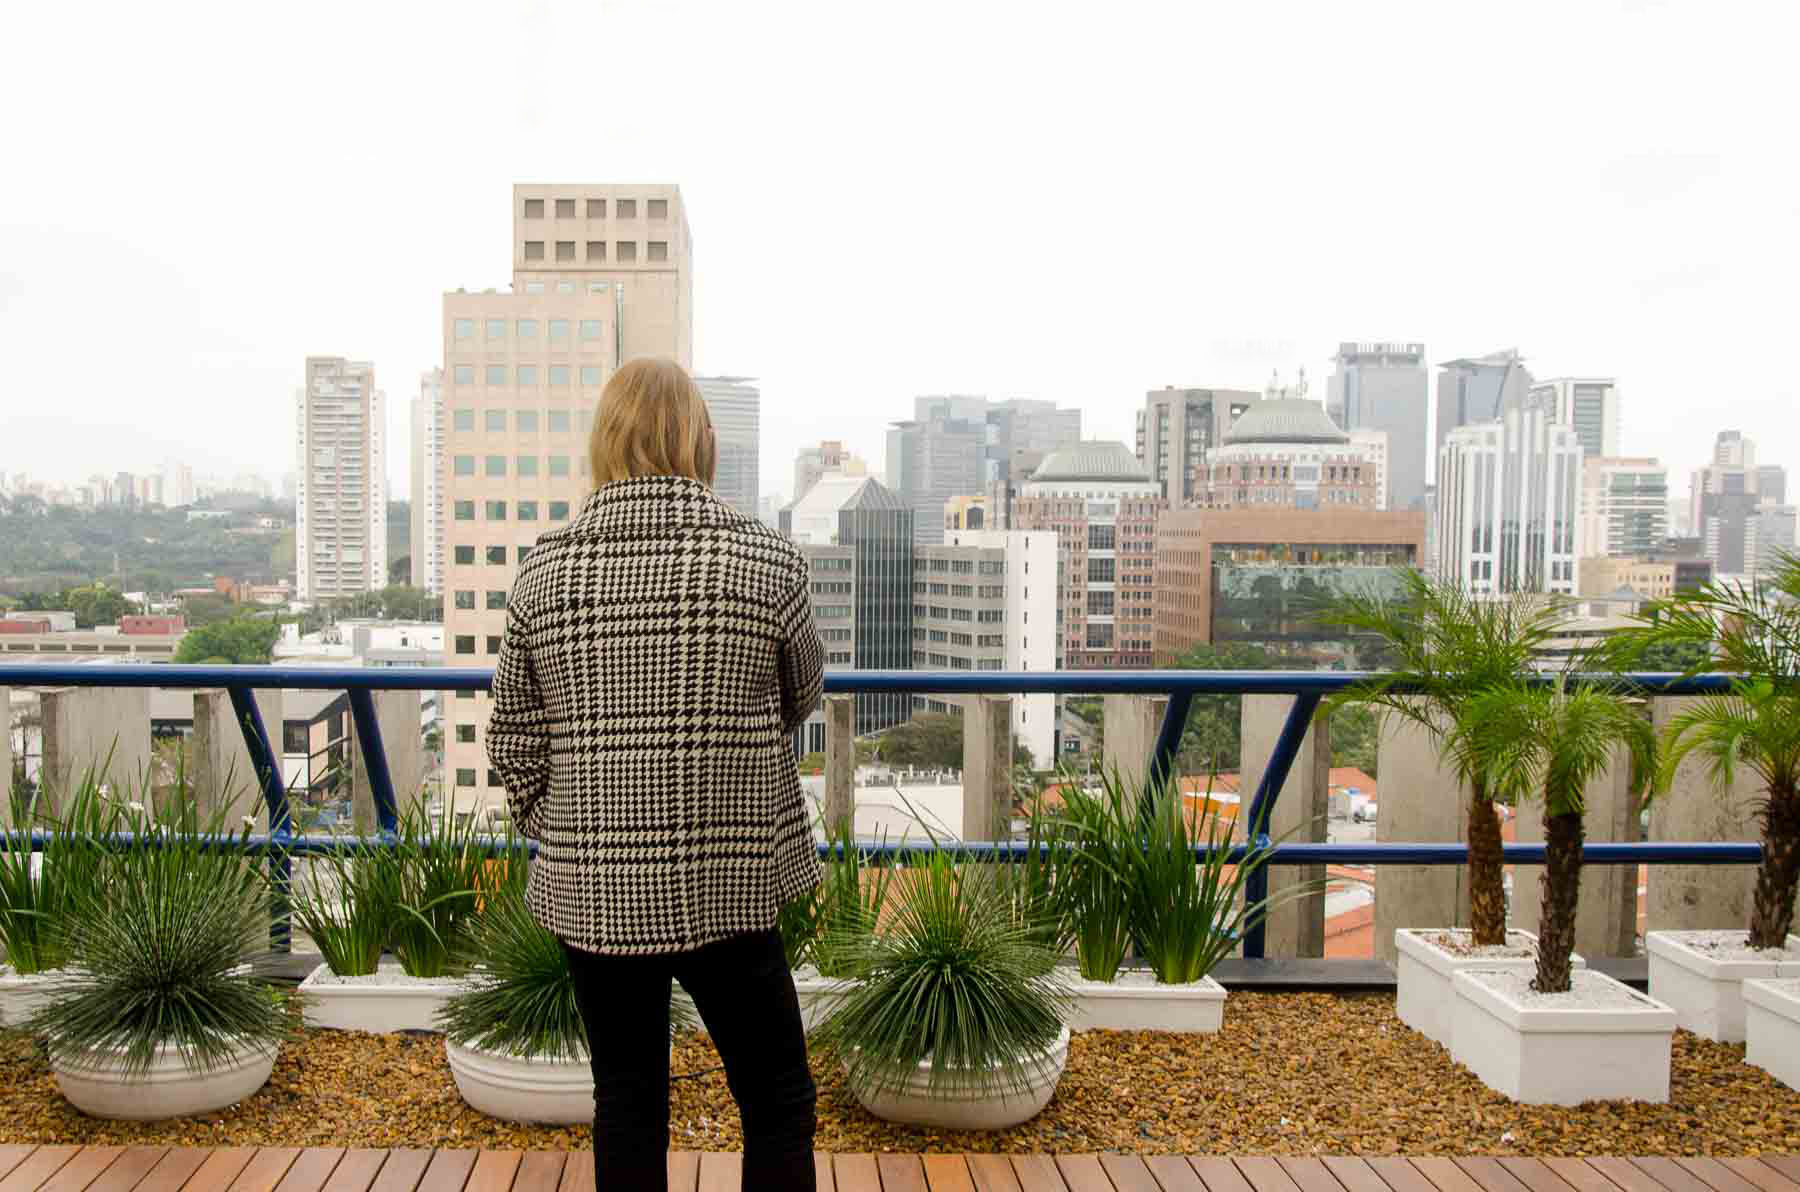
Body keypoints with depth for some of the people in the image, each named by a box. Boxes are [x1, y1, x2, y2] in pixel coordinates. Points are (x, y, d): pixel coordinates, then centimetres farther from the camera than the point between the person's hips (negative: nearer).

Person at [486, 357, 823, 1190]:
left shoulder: (543, 572, -2)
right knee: (777, 1102, 13)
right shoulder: (766, 561, -9)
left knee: (626, 1105, 17)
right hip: (724, 885, -3)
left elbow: (513, 745, 3)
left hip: (589, 891, 3)